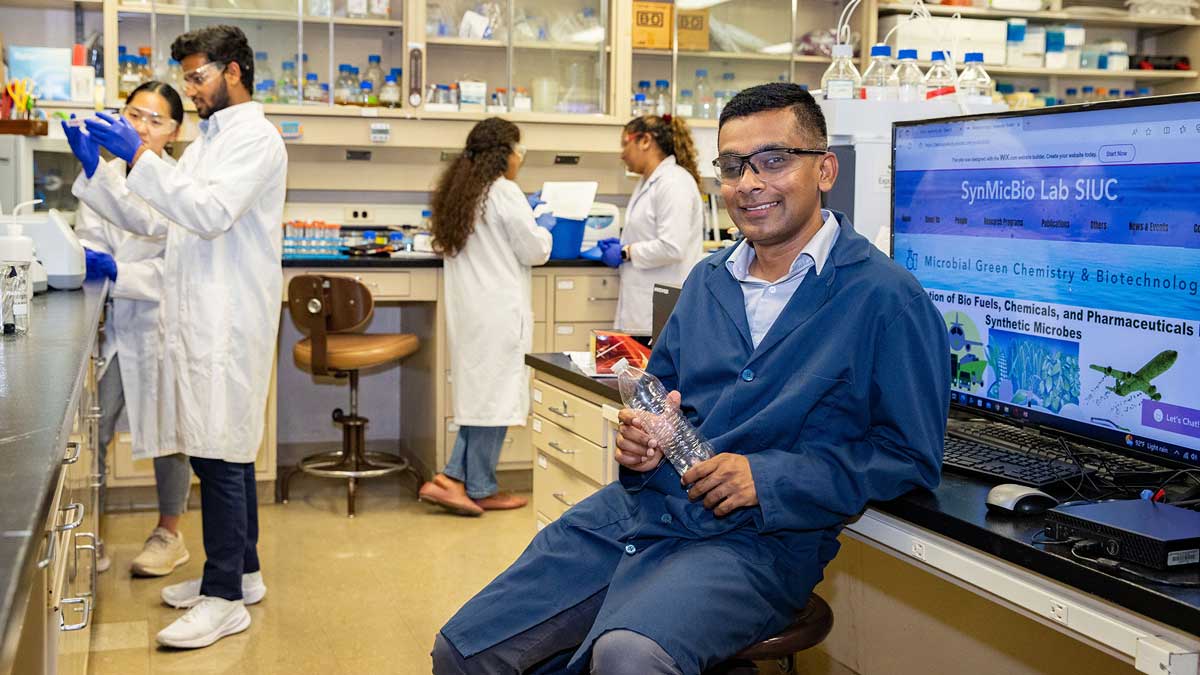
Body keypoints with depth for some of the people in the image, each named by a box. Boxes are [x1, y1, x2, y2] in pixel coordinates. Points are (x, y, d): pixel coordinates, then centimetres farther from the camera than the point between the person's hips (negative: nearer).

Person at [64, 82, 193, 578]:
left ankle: (169, 533, 28)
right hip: (113, 324, 3)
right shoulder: (104, 175, 2)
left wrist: (116, 272, -26)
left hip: (162, 323, -3)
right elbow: (90, 240, -3)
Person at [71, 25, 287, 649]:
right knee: (224, 450, 14)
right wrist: (97, 177, 12)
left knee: (219, 454, -6)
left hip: (228, 321, -9)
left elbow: (211, 212, -20)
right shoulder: (207, 141, 21)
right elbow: (157, 219, 21)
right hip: (199, 316, 9)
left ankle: (225, 598, 1)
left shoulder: (254, 138, -7)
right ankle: (239, 571, 25)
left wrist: (138, 156, -18)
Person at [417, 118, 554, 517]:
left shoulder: (458, 191, 13)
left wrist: (527, 225, 25)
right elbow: (535, 251, -8)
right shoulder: (505, 193, -12)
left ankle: (454, 478, 8)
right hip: (498, 310, -8)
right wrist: (544, 228, 12)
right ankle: (480, 490, 8)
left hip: (467, 307, 8)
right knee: (496, 393, 0)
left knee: (481, 391, 13)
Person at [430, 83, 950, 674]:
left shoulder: (886, 298, -6)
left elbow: (912, 457, -8)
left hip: (754, 537, -6)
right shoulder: (708, 281, 16)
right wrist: (638, 434, 1)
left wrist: (769, 478, -17)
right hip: (637, 505, 6)